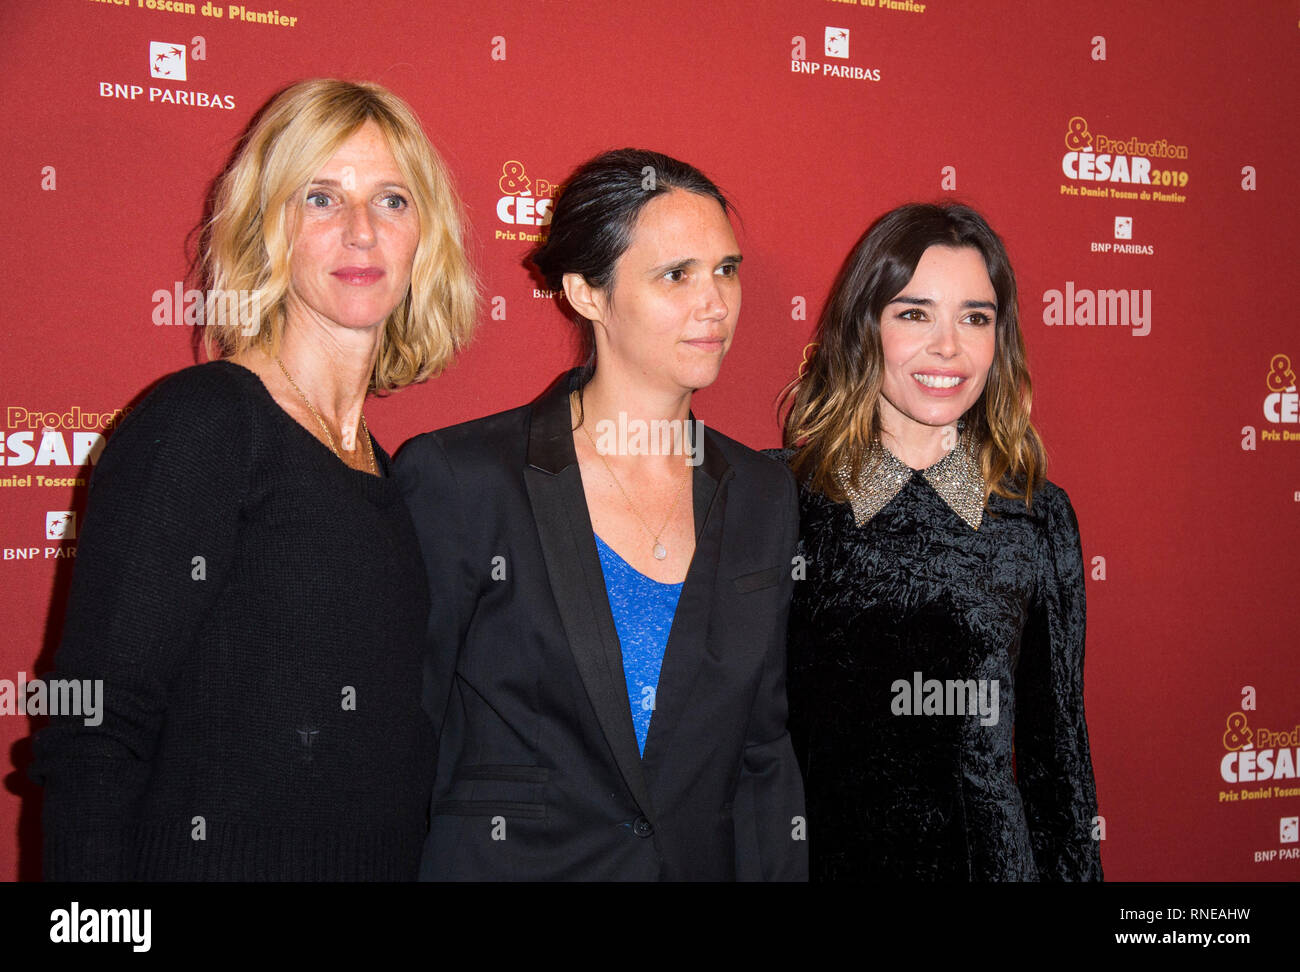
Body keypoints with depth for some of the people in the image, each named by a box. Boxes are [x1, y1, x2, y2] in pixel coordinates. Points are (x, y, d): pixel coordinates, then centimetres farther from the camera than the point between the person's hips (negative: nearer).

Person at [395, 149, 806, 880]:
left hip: (705, 861, 4)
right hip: (507, 861, -4)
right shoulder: (459, 478, -12)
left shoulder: (763, 496, 2)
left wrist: (777, 871, -2)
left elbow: (765, 750, 5)